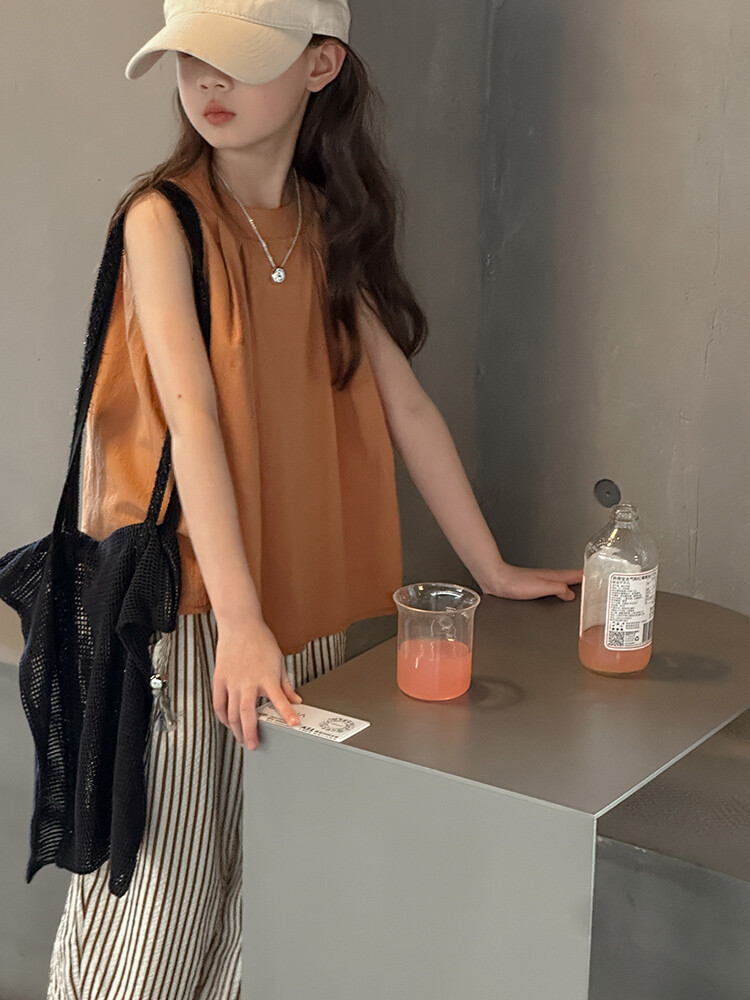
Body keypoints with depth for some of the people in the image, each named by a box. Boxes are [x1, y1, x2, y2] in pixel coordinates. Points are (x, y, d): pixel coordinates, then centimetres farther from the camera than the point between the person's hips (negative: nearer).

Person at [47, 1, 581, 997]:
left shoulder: (332, 228, 7)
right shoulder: (163, 218, -8)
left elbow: (405, 404, 10)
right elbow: (190, 413, -20)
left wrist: (494, 570, 12)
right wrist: (239, 621, -28)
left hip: (301, 602, 5)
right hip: (179, 603, -4)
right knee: (160, 895, 1)